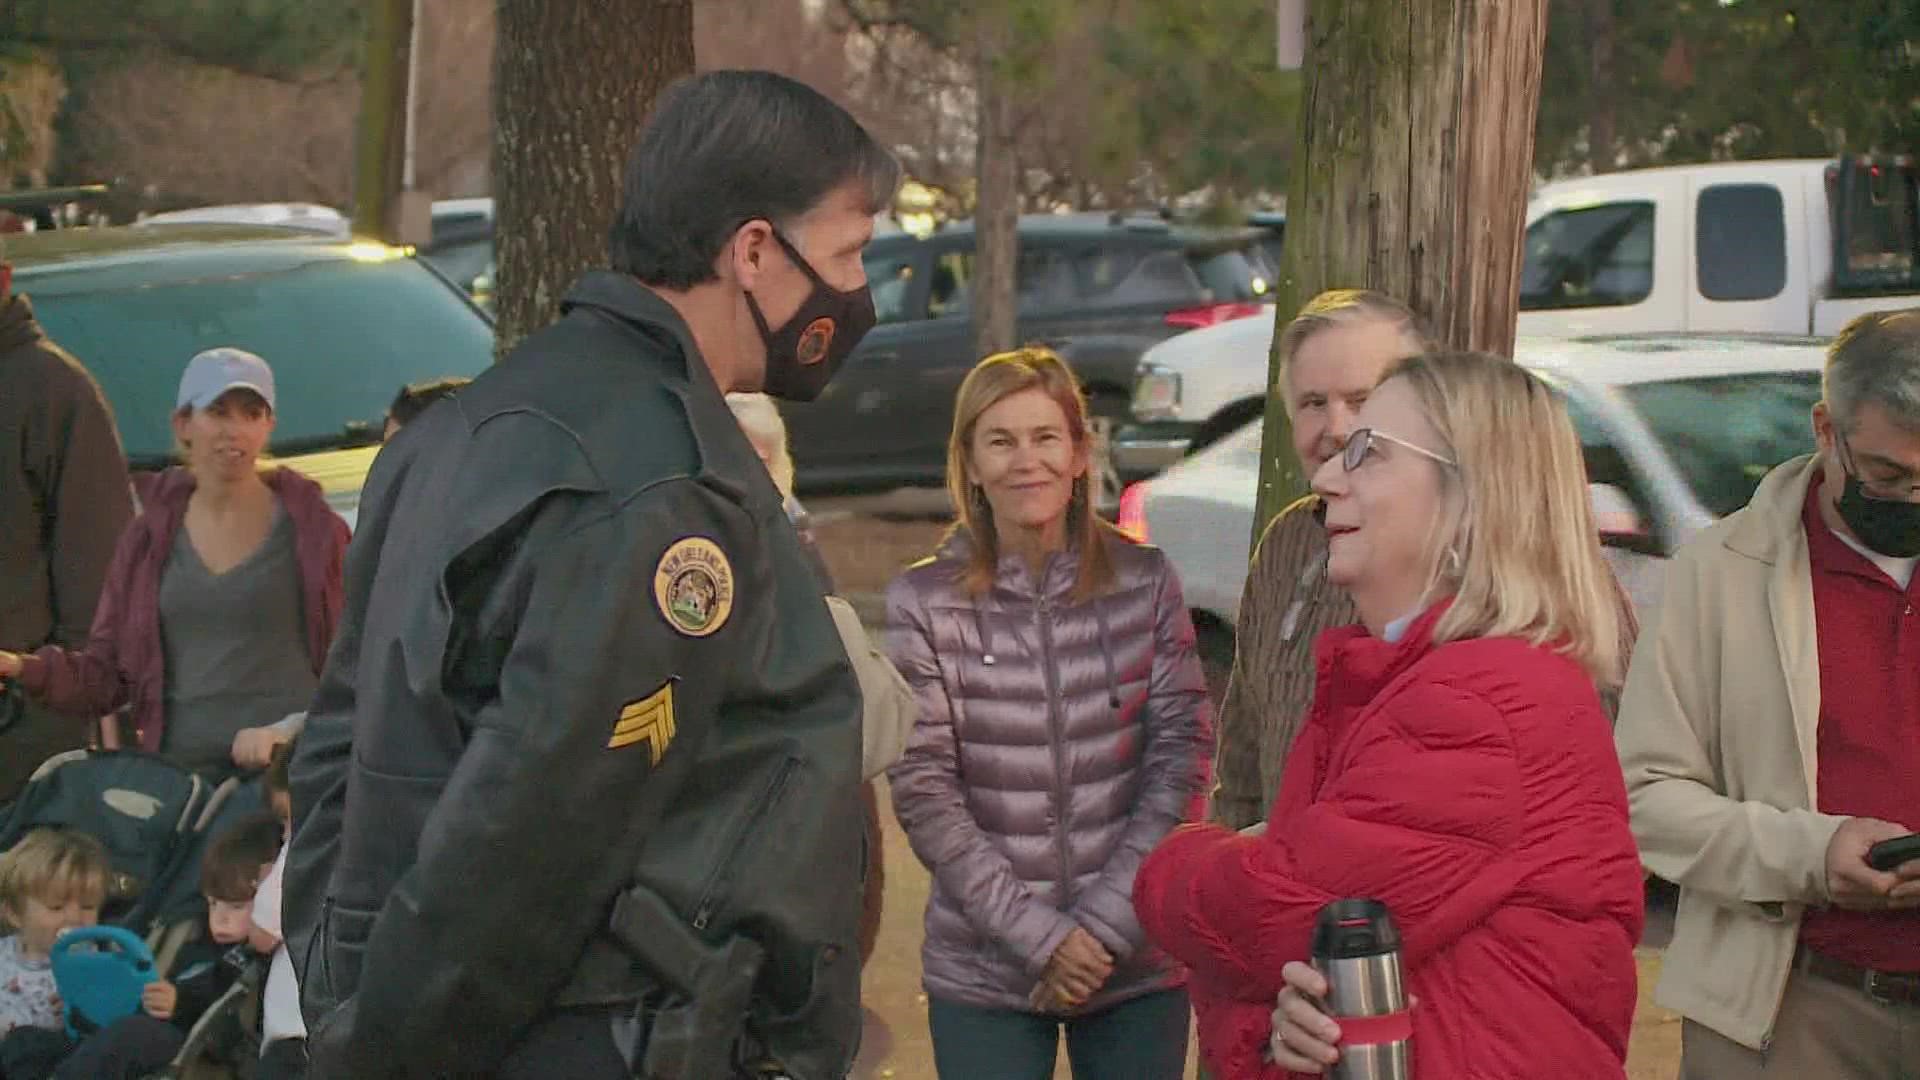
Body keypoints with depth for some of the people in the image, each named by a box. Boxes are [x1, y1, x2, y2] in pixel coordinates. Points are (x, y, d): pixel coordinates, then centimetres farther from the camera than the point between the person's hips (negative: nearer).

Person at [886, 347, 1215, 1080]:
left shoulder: (1144, 583, 1)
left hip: (1138, 964, 1)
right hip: (982, 974, -1)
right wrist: (1039, 935, -12)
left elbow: (1180, 758, -2)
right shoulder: (923, 602, -4)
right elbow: (923, 793, -6)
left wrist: (1104, 926, -11)